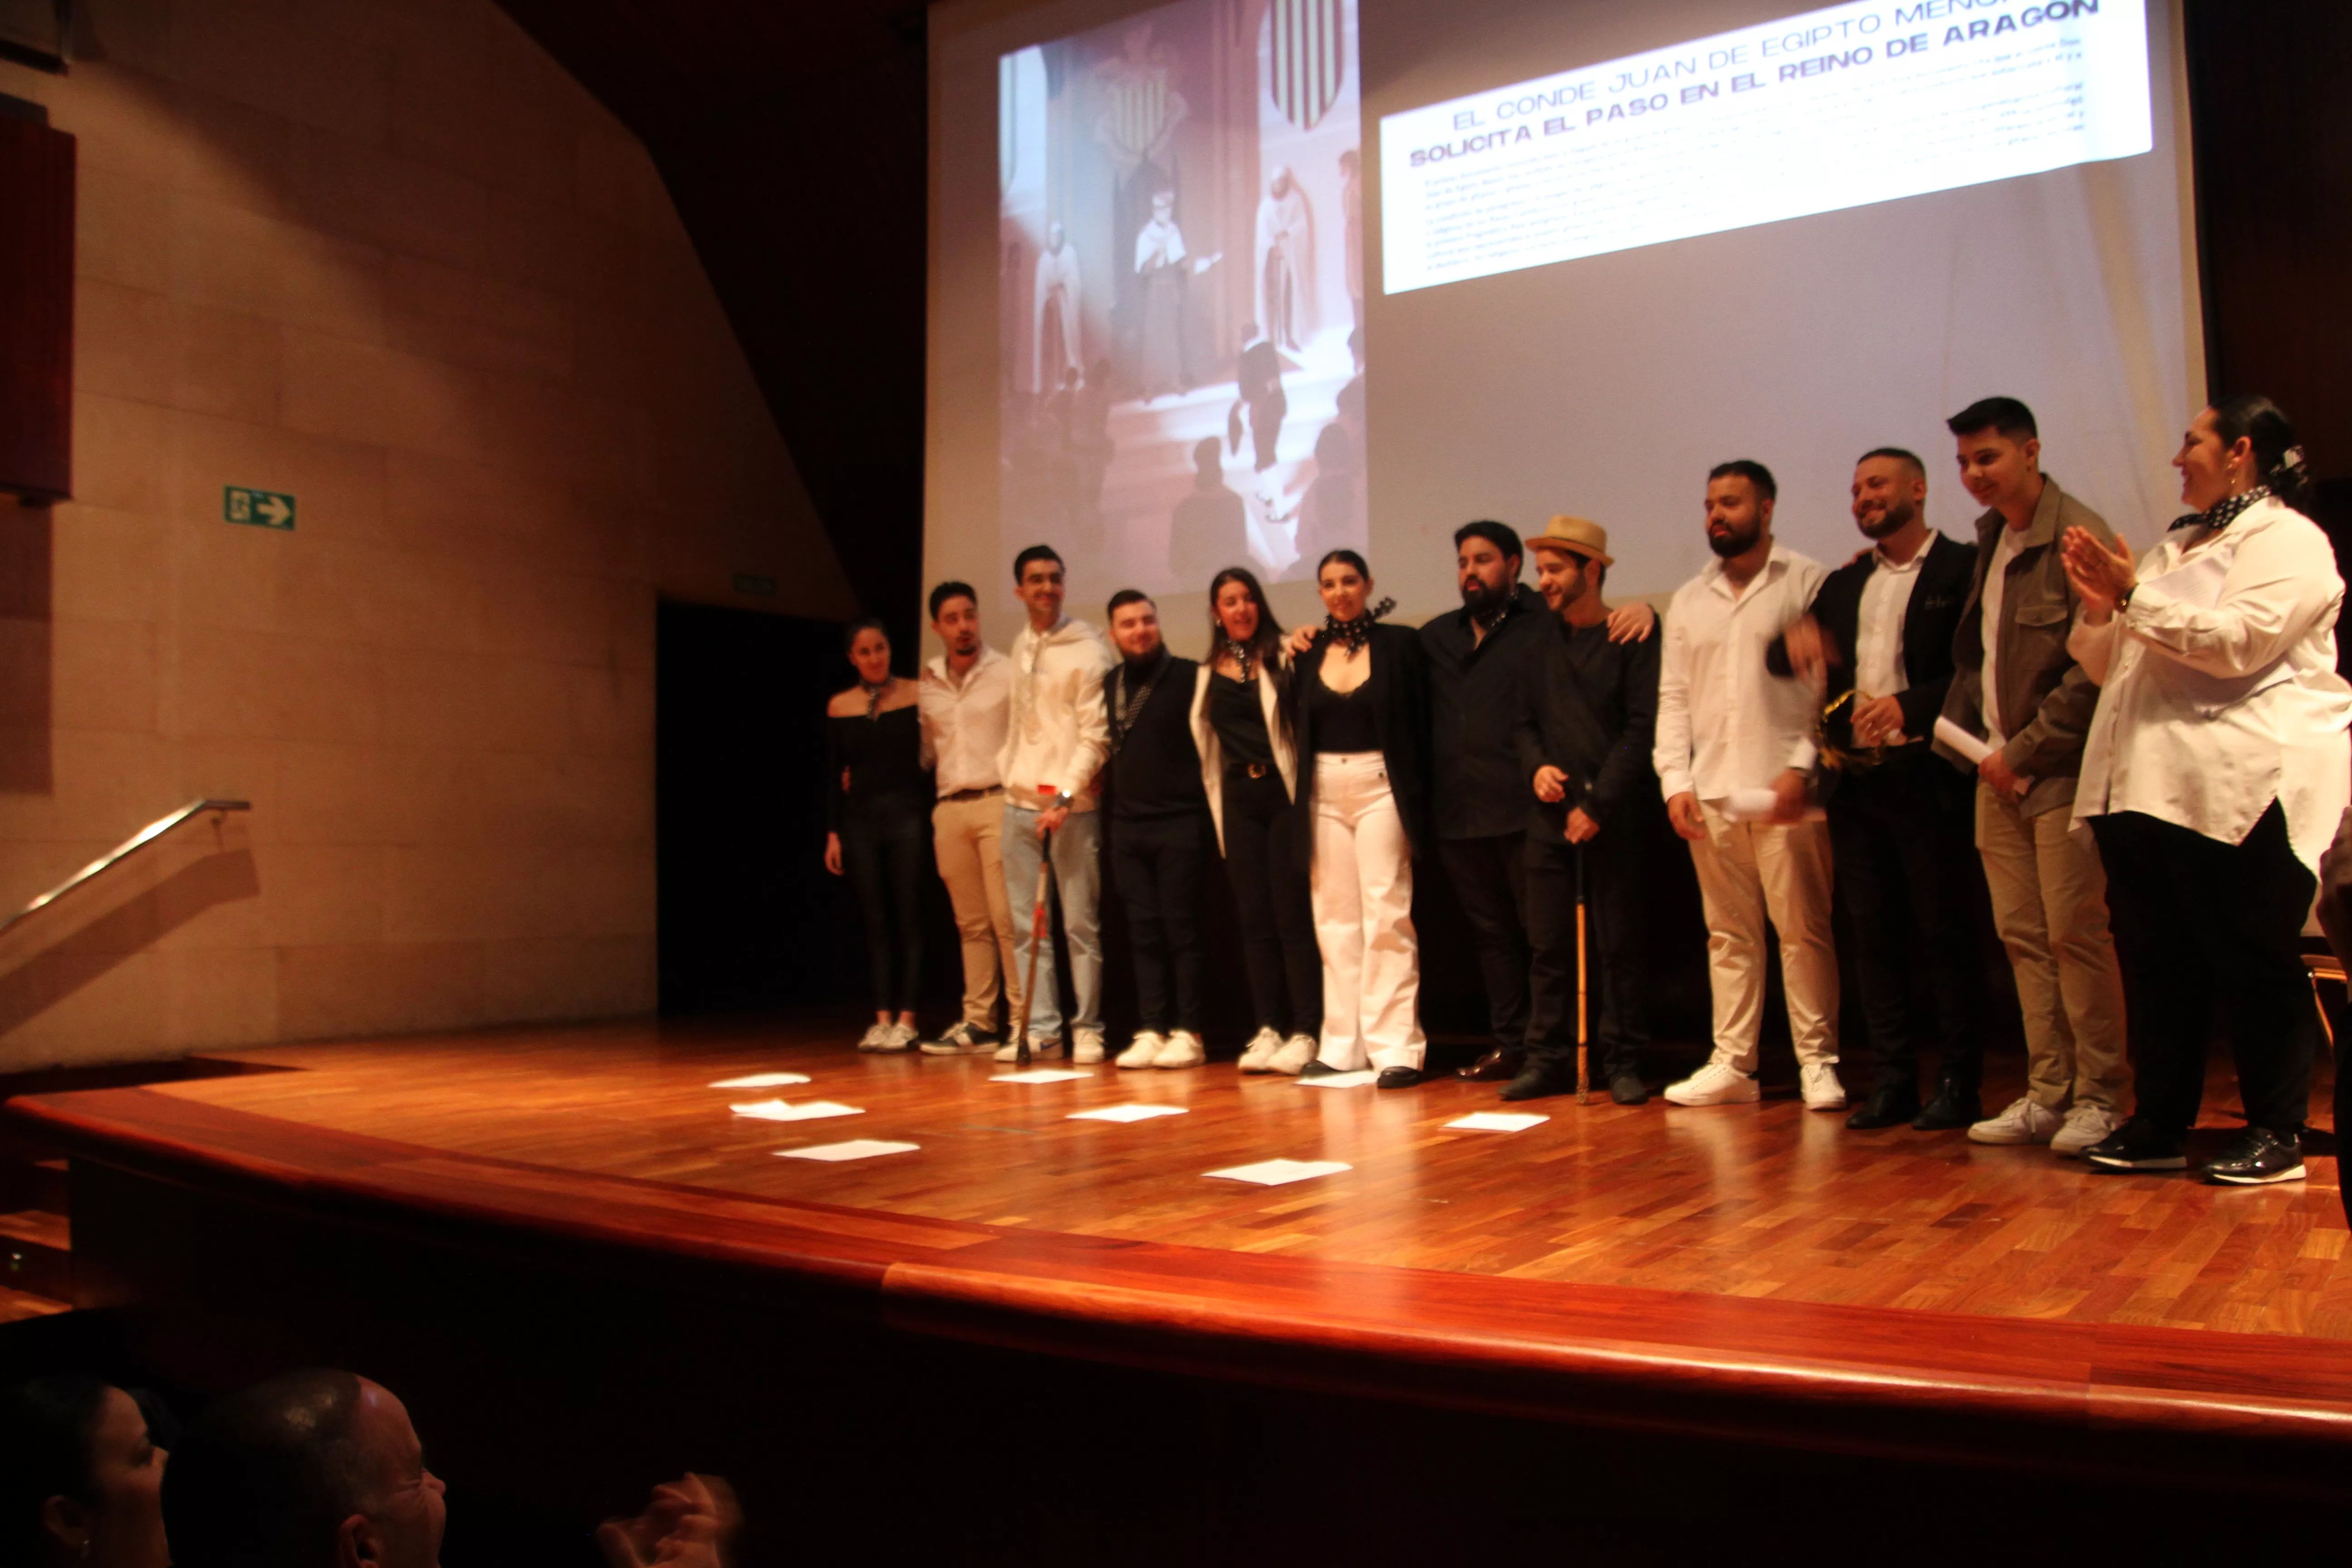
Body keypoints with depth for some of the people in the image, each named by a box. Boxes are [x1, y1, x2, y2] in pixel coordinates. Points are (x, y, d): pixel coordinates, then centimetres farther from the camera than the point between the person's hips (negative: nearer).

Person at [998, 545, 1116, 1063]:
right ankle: (1040, 1027, 10)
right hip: (1020, 801, 6)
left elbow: (1096, 734, -9)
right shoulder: (1019, 647, 14)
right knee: (1026, 923, 5)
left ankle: (1087, 1028, 6)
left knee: (1081, 922, -2)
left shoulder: (1088, 651, -4)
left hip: (1072, 805, -5)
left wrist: (1065, 796, -16)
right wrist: (1007, 769, 10)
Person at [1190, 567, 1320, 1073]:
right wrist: (1217, 802, 15)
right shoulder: (1208, 672, 13)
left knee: (1293, 917, -4)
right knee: (1254, 920, 7)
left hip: (1283, 794, -4)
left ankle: (1305, 1032, 2)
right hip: (1238, 800, 5)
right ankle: (1268, 1029, 13)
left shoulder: (1282, 656, -1)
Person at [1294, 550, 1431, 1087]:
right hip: (1324, 792, 4)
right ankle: (1342, 1044, 13)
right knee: (1335, 917, 7)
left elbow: (1420, 724, -3)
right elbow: (1298, 723, 8)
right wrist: (1289, 659, 2)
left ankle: (1396, 1046, -4)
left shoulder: (1399, 643, 0)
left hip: (1380, 788, -4)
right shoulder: (1310, 651, 10)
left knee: (1386, 914, -7)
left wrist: (1416, 801, -8)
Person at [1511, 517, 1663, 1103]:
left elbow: (1642, 728, -8)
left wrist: (1598, 803, -12)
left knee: (1620, 945, 1)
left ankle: (1623, 1063, 9)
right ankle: (1548, 1059, 12)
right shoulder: (1541, 638, 13)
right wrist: (1536, 766, -3)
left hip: (1614, 818, -4)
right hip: (1551, 815, 4)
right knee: (1547, 945, 5)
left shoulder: (1633, 638, -2)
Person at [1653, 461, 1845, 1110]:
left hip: (1784, 788, -4)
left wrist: (1803, 768, -14)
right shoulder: (1689, 600, 16)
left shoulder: (1806, 583, 1)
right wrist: (1676, 780, 3)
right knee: (1729, 933, 8)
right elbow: (1673, 697, 14)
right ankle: (1733, 1064, 13)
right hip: (1711, 792, 5)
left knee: (1804, 929, -1)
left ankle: (1818, 1062, 8)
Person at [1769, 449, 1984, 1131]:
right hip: (1856, 780, 6)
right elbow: (1781, 660, 12)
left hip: (1926, 775, -6)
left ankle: (1959, 1082, 9)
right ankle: (1894, 1079, 15)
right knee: (1873, 935, 8)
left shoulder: (1963, 568, -1)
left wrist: (1911, 704, -23)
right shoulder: (1844, 584, 17)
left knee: (1945, 933, 0)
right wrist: (1795, 640, -10)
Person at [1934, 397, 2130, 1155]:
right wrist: (1967, 738, 5)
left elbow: (2094, 667, -15)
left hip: (2059, 770, -7)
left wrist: (2024, 752, -13)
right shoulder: (1991, 538, 15)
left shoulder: (2077, 536, -10)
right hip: (1998, 770, 7)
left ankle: (2100, 1096, 5)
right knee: (2022, 936, 7)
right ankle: (2047, 1093, 13)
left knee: (2076, 933, -5)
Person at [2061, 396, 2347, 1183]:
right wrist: (2100, 609, 5)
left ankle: (2278, 1134, 8)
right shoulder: (2178, 545, 23)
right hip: (2150, 785, 8)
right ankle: (2161, 1125, 15)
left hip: (2245, 788, -8)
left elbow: (2238, 642, -19)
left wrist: (2136, 596, -13)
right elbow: (2111, 667, 24)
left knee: (2255, 963, -2)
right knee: (2163, 962, 9)